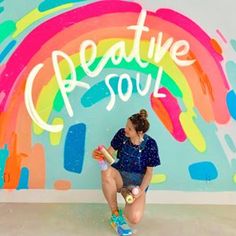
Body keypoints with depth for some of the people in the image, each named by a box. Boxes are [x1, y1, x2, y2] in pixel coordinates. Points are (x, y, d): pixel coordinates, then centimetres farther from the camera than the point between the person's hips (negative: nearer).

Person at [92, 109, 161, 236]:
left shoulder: (150, 144, -15)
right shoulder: (122, 134, -10)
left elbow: (149, 172, -7)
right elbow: (110, 152, 1)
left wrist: (141, 190, -19)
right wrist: (99, 154, -21)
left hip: (137, 181, -2)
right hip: (120, 175, 2)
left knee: (135, 219, -26)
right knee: (107, 172, -37)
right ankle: (116, 215, -18)